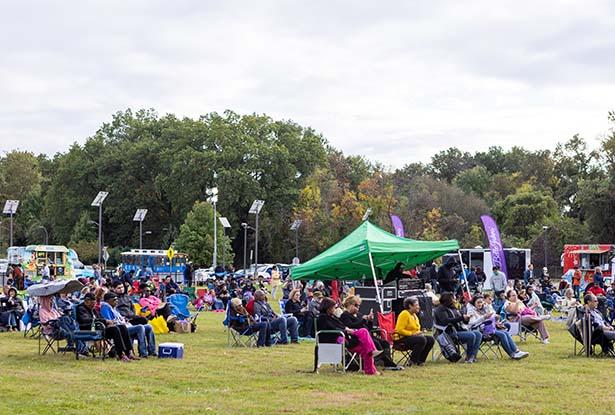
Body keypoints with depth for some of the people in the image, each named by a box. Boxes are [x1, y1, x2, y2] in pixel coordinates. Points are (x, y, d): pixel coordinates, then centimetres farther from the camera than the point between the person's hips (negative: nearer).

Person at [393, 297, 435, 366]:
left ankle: (420, 360, -3)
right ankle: (413, 361, -18)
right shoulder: (404, 314, -13)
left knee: (430, 339, -8)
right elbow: (400, 330, -20)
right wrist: (413, 334, -21)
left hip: (412, 337, 10)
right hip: (402, 339, -10)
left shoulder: (414, 315, 17)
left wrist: (420, 333, 5)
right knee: (422, 339, -31)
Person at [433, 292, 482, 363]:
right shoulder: (441, 309, -4)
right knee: (471, 336, -25)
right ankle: (468, 357, -11)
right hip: (450, 333, -9)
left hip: (459, 330, 9)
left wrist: (466, 318, -1)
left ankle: (472, 356, -16)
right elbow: (446, 321, -22)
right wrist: (462, 317, -21)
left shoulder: (453, 308, 21)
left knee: (478, 334, -9)